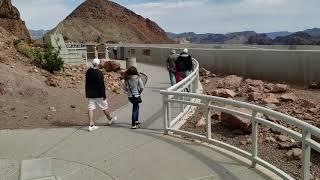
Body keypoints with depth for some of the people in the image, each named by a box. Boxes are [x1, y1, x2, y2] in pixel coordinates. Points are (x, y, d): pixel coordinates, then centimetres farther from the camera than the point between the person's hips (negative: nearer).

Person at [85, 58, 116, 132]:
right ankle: (110, 119, 32)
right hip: (98, 94, -6)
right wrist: (104, 95, -12)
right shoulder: (99, 73, -19)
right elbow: (101, 85, -19)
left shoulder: (88, 72, 4)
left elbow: (87, 83, 13)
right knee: (104, 107, 13)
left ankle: (91, 125, 2)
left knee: (91, 108, 4)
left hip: (90, 94, 6)